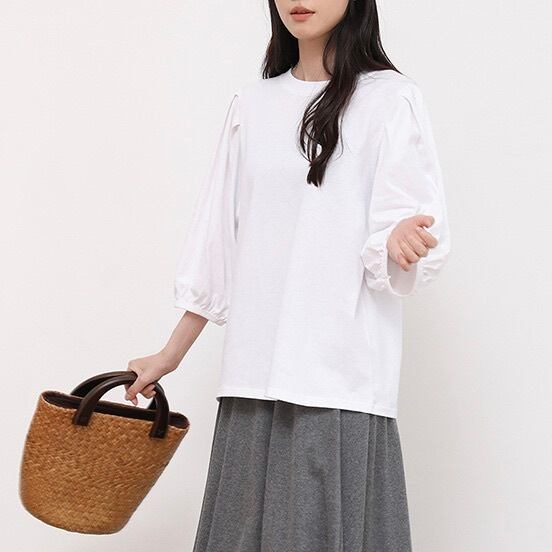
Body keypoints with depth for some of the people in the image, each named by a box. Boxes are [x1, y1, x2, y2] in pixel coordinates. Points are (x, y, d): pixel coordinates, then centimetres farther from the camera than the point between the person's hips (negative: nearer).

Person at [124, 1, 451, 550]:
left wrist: (401, 238, -30)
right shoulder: (251, 103, 14)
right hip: (254, 373, 4)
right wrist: (171, 355, 16)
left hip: (341, 374, -4)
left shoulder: (389, 99, 1)